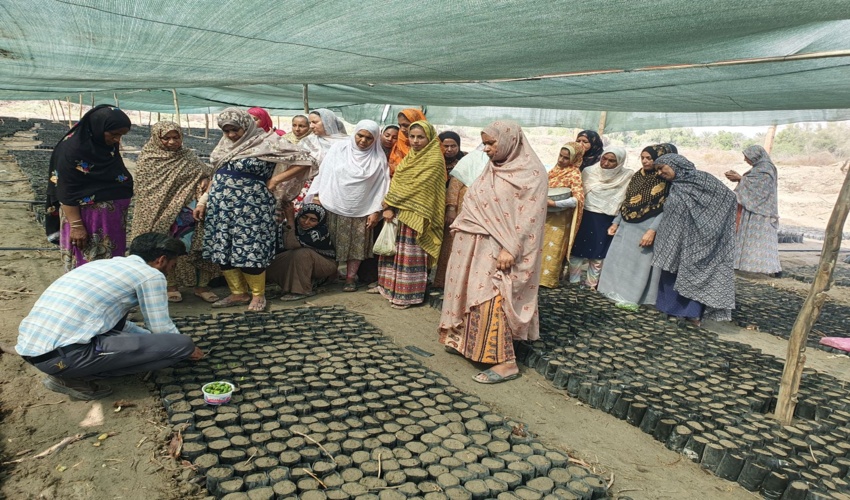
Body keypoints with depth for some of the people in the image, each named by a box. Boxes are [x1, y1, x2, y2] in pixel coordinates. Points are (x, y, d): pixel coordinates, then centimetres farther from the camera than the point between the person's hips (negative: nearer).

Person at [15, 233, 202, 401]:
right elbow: (163, 329, 4)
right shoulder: (150, 274, -2)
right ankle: (73, 377, -2)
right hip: (63, 355, -9)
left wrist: (150, 337, 42)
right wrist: (187, 348, 24)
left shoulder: (106, 263, 23)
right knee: (182, 344, -9)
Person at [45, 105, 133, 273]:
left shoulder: (110, 144, 3)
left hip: (112, 218, 7)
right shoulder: (72, 149, -18)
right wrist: (76, 225, -19)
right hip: (85, 218, -7)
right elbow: (66, 193, -17)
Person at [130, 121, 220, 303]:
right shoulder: (147, 160, 0)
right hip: (161, 213, -2)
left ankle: (201, 285, 12)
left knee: (195, 246, 2)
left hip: (187, 213, 3)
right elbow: (143, 190, -1)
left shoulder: (187, 156, 9)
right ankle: (170, 285, 19)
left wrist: (206, 179, -12)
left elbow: (206, 170, 10)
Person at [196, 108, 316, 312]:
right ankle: (239, 293, 20)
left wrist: (275, 180, -13)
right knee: (222, 249, 7)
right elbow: (217, 175, 19)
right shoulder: (225, 145, 11)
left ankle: (258, 295, 14)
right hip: (221, 203, 7)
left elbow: (304, 161, -12)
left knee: (249, 251, -4)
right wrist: (203, 201, 13)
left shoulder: (268, 142, -9)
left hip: (250, 205, -6)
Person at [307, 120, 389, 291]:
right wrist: (317, 195, -1)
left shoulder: (379, 158, -2)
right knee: (332, 245, 6)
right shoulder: (339, 148, -1)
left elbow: (382, 186, -2)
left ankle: (350, 278, 16)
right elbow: (324, 172, 2)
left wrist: (376, 211, -5)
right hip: (334, 207, 1)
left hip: (361, 211, 0)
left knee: (356, 246, 5)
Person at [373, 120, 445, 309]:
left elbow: (416, 187, -18)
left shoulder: (434, 161, -12)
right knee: (393, 250, 15)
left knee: (410, 254, -3)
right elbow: (396, 183, 12)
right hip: (398, 212, 8)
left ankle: (408, 295, 6)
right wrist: (389, 206, -2)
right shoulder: (410, 158, 15)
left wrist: (391, 205, -13)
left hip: (415, 215, -8)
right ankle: (388, 285, 29)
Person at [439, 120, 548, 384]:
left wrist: (510, 249, -22)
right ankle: (465, 341, 29)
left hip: (498, 249, -8)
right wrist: (461, 227, 14)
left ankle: (505, 362, -3)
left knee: (490, 299, -11)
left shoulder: (531, 172, -11)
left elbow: (529, 215, -17)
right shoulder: (494, 168, 12)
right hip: (476, 245, 8)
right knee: (472, 294, 14)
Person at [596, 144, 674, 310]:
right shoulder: (637, 176, 10)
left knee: (640, 262, 1)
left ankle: (633, 297, 12)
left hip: (646, 228, -7)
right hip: (627, 225, 7)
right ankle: (618, 291, 25)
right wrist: (616, 222, 10)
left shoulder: (665, 181, -10)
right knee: (619, 258, 11)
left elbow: (665, 210, -15)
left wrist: (652, 230, -23)